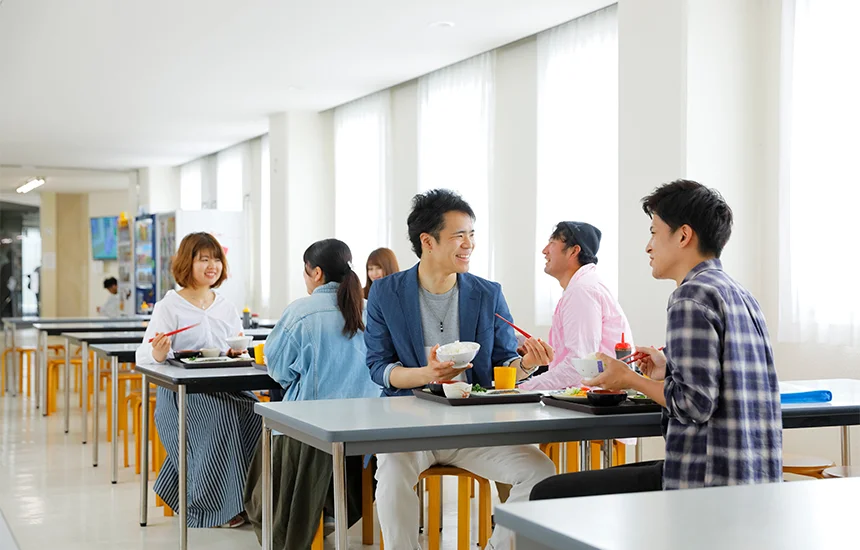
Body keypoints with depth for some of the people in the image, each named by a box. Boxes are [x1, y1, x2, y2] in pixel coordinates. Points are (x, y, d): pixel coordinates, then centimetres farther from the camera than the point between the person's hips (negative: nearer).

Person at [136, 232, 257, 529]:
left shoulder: (226, 307, 15)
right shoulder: (168, 306, -1)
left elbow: (237, 352, 18)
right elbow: (143, 356, -7)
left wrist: (237, 350, -6)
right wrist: (158, 354, -30)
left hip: (223, 387, 5)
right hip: (180, 392, -5)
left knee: (254, 413, -25)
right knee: (219, 416, -33)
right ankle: (215, 504, -17)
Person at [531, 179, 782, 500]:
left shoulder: (692, 297, -13)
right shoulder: (743, 297, 17)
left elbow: (696, 404, -20)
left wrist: (630, 380, -6)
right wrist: (669, 373, 20)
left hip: (708, 480, -11)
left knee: (549, 495, -8)